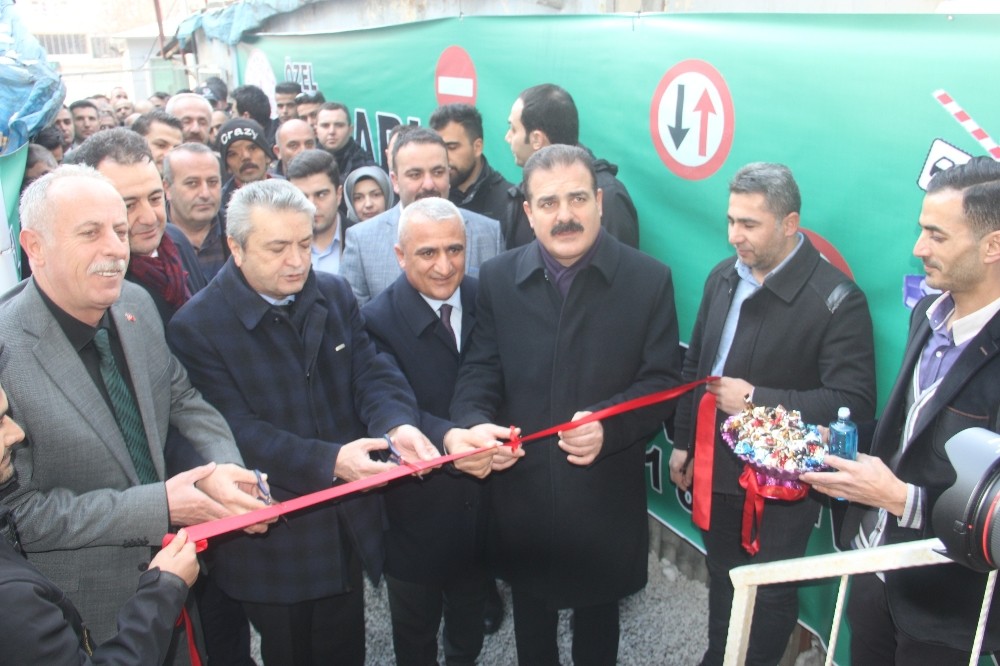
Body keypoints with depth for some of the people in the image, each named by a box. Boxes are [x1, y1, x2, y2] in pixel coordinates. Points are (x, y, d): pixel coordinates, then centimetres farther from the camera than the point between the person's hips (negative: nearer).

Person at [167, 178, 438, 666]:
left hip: (350, 527, 4)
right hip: (274, 542, -4)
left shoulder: (334, 294, 1)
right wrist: (329, 461, -34)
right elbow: (240, 432, -22)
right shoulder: (196, 327, -16)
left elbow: (372, 373, -6)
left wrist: (397, 424, -28)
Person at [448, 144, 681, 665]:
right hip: (520, 490, 2)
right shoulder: (498, 278, -2)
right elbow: (479, 370, -2)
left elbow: (661, 381, -9)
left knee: (597, 613, 23)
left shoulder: (649, 280, -8)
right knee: (530, 613, 24)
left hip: (605, 494, -1)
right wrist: (475, 423, -23)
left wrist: (608, 426, -27)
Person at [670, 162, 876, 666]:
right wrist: (683, 441, 12)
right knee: (722, 580, 24)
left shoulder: (836, 299, -19)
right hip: (715, 470, 6)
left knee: (769, 594, 14)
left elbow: (853, 401, -23)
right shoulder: (723, 277, 1)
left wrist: (757, 401, -26)